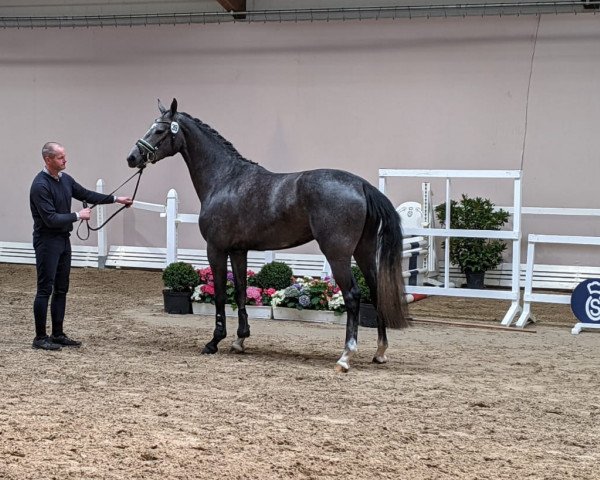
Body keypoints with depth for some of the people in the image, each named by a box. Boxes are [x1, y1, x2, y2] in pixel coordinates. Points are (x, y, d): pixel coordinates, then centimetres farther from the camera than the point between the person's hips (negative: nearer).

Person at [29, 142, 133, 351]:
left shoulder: (65, 179, 7)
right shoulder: (40, 185, -20)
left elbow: (86, 194, 18)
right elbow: (50, 219, -24)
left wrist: (115, 199, 13)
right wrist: (78, 216, -14)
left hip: (64, 240, 9)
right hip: (47, 241, -9)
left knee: (61, 290, 11)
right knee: (45, 290, -5)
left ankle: (58, 334, 18)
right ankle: (40, 338, 0)